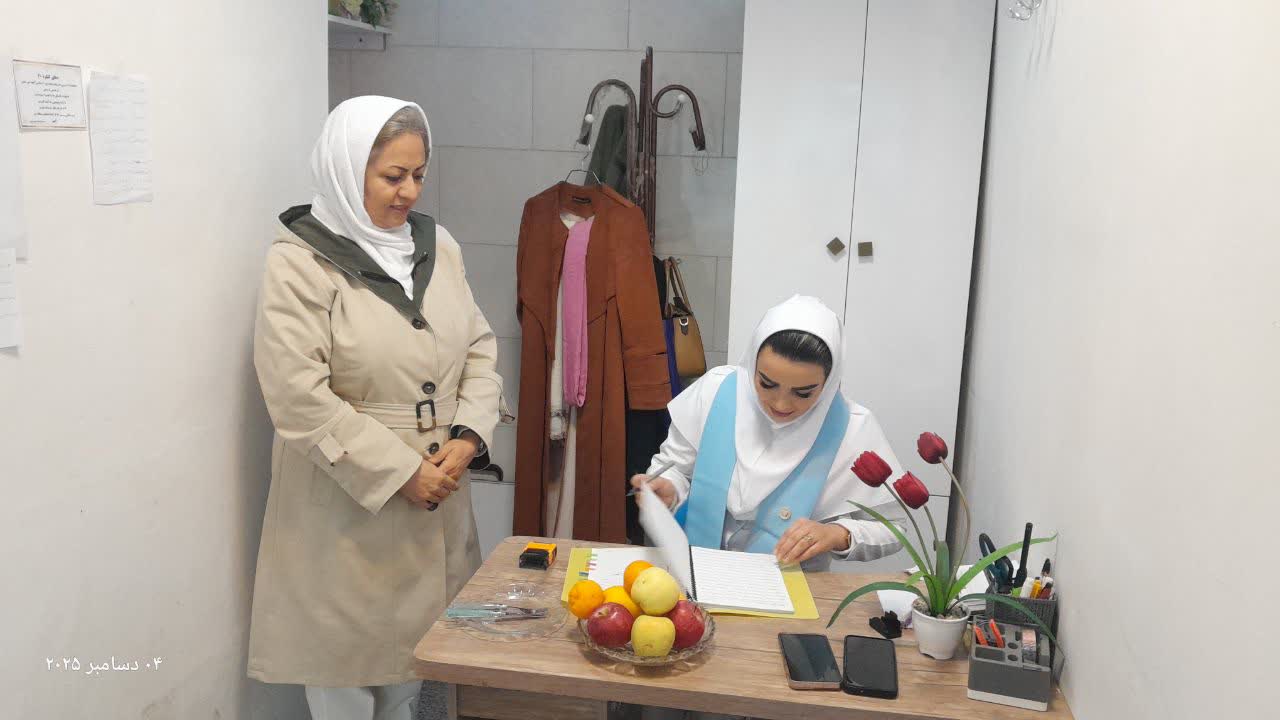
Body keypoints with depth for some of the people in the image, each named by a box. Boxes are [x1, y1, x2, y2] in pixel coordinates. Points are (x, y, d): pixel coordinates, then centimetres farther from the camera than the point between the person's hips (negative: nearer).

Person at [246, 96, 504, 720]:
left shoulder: (436, 244, 7)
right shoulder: (300, 262, -11)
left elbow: (479, 349, 10)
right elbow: (300, 398, -17)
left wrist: (468, 437, -7)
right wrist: (401, 472, -16)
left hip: (436, 501, 5)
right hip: (346, 505, -5)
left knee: (414, 642, 17)